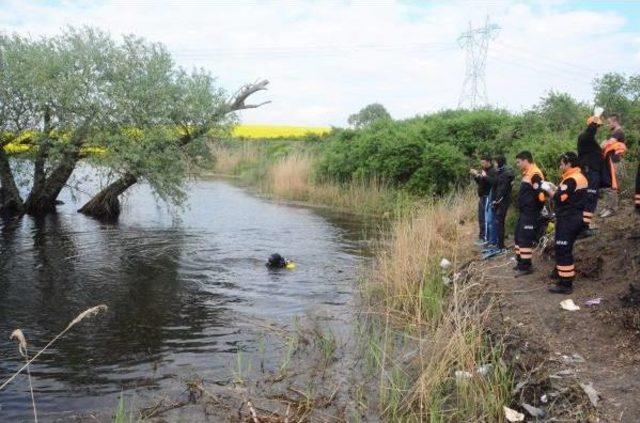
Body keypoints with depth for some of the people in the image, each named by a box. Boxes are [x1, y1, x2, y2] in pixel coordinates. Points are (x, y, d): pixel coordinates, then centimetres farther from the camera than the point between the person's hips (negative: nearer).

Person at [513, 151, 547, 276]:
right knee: (519, 236, 16)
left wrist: (537, 209, -15)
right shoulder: (527, 174, 15)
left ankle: (526, 266, -4)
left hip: (531, 213, -11)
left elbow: (541, 193, -25)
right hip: (524, 212, 11)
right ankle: (520, 262, 25)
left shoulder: (535, 174, -18)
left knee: (525, 238, -9)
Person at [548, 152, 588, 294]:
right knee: (565, 248, 20)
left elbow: (559, 198, -21)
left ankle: (566, 284, -7)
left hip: (568, 220, -10)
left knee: (563, 250, -8)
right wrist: (556, 188, 8)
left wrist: (549, 189, -5)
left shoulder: (571, 179, -18)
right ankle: (560, 273, 32)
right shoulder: (580, 177, 14)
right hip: (576, 218, 10)